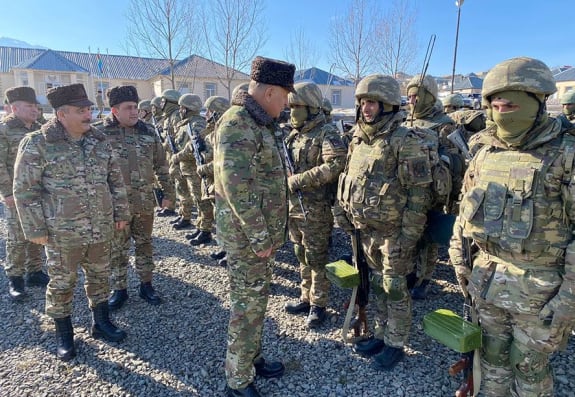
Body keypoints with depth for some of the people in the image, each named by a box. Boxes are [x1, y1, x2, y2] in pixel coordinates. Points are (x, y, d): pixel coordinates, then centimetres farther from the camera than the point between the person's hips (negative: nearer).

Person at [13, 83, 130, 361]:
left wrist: (121, 212, 8)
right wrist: (35, 229, -9)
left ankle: (101, 323, 34)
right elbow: (25, 189, -8)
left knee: (99, 276, 15)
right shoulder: (37, 144, -10)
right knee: (62, 283, 11)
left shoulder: (100, 140, 3)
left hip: (101, 228, 4)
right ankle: (64, 335, 30)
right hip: (62, 232, -4)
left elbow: (115, 179, 9)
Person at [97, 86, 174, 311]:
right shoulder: (100, 132, -5)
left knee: (144, 244, 14)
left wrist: (168, 192, 9)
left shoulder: (147, 131, 5)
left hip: (145, 200, 3)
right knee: (117, 248, 10)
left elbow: (161, 164, 10)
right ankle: (119, 289, 26)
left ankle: (146, 285, 28)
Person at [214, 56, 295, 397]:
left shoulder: (261, 123, 12)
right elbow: (237, 188, -26)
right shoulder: (237, 125, -20)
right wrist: (259, 237, -20)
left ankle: (253, 358, 40)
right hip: (247, 235, -9)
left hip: (264, 231, 9)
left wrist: (269, 233, 16)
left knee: (259, 299, 21)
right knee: (247, 306, 4)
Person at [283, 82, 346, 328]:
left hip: (316, 209, -8)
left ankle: (318, 305, 18)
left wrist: (300, 180, -24)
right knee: (302, 256, 17)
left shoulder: (326, 133, -11)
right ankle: (306, 298, 32)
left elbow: (336, 165, -26)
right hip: (294, 206, 8)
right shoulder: (293, 134, 13)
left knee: (316, 259, 4)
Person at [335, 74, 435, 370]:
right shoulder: (359, 140, 7)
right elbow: (350, 182, 15)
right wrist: (347, 216, 13)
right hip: (366, 230, 7)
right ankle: (381, 335, 35)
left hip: (394, 232, -7)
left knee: (395, 289, 7)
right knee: (378, 285, 18)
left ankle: (395, 344, 25)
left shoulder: (406, 141, -15)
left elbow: (419, 192, -17)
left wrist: (409, 234, -18)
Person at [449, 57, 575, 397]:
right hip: (486, 277, 5)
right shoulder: (485, 155, 4)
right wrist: (460, 261, 10)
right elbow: (465, 212, 11)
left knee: (529, 366, 13)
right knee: (492, 355, 20)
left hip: (539, 287, -4)